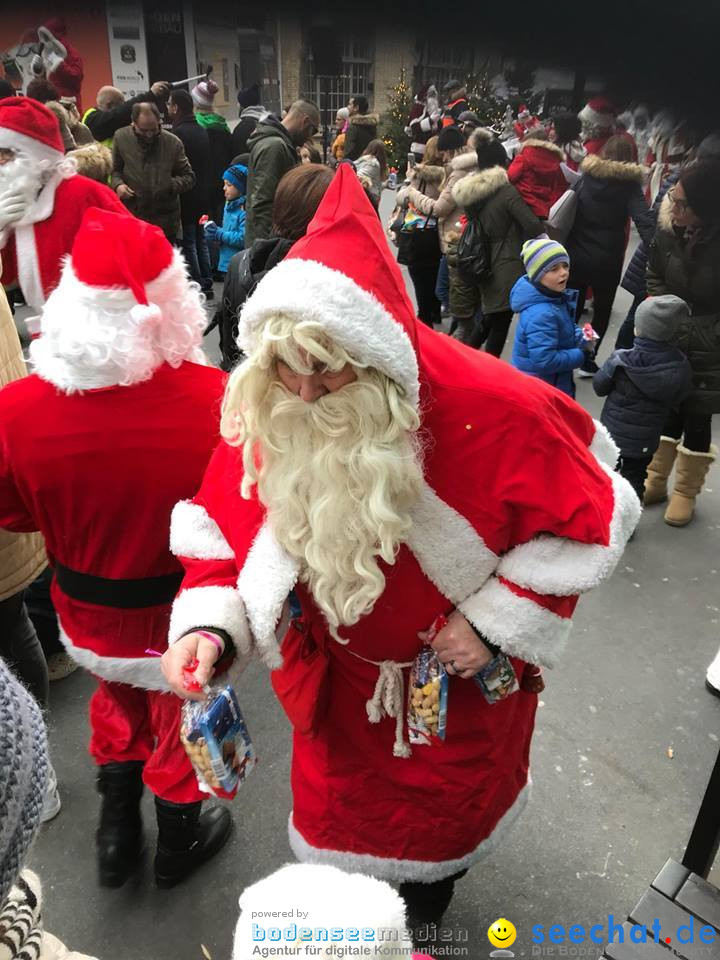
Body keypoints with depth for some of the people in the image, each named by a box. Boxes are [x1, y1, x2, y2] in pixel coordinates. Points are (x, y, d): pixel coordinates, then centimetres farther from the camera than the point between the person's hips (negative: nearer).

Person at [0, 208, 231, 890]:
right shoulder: (216, 399, -31)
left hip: (86, 607, 2)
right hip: (183, 609, -2)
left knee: (119, 701, 32)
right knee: (181, 717, 25)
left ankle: (115, 834, 50)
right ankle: (178, 843, 51)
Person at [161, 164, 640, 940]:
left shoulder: (491, 409, -33)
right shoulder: (263, 412, -23)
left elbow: (589, 516, -19)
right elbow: (222, 523, -10)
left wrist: (498, 622, -21)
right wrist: (207, 619, -27)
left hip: (462, 673, -2)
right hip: (342, 670, 3)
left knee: (445, 798, 27)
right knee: (339, 801, 27)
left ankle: (428, 893, 65)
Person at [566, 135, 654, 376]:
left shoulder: (585, 176, 0)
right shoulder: (629, 184, -9)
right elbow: (643, 219, -20)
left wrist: (566, 244, 3)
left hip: (577, 255, 2)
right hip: (607, 260, -2)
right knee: (602, 309, 14)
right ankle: (587, 361, 16)